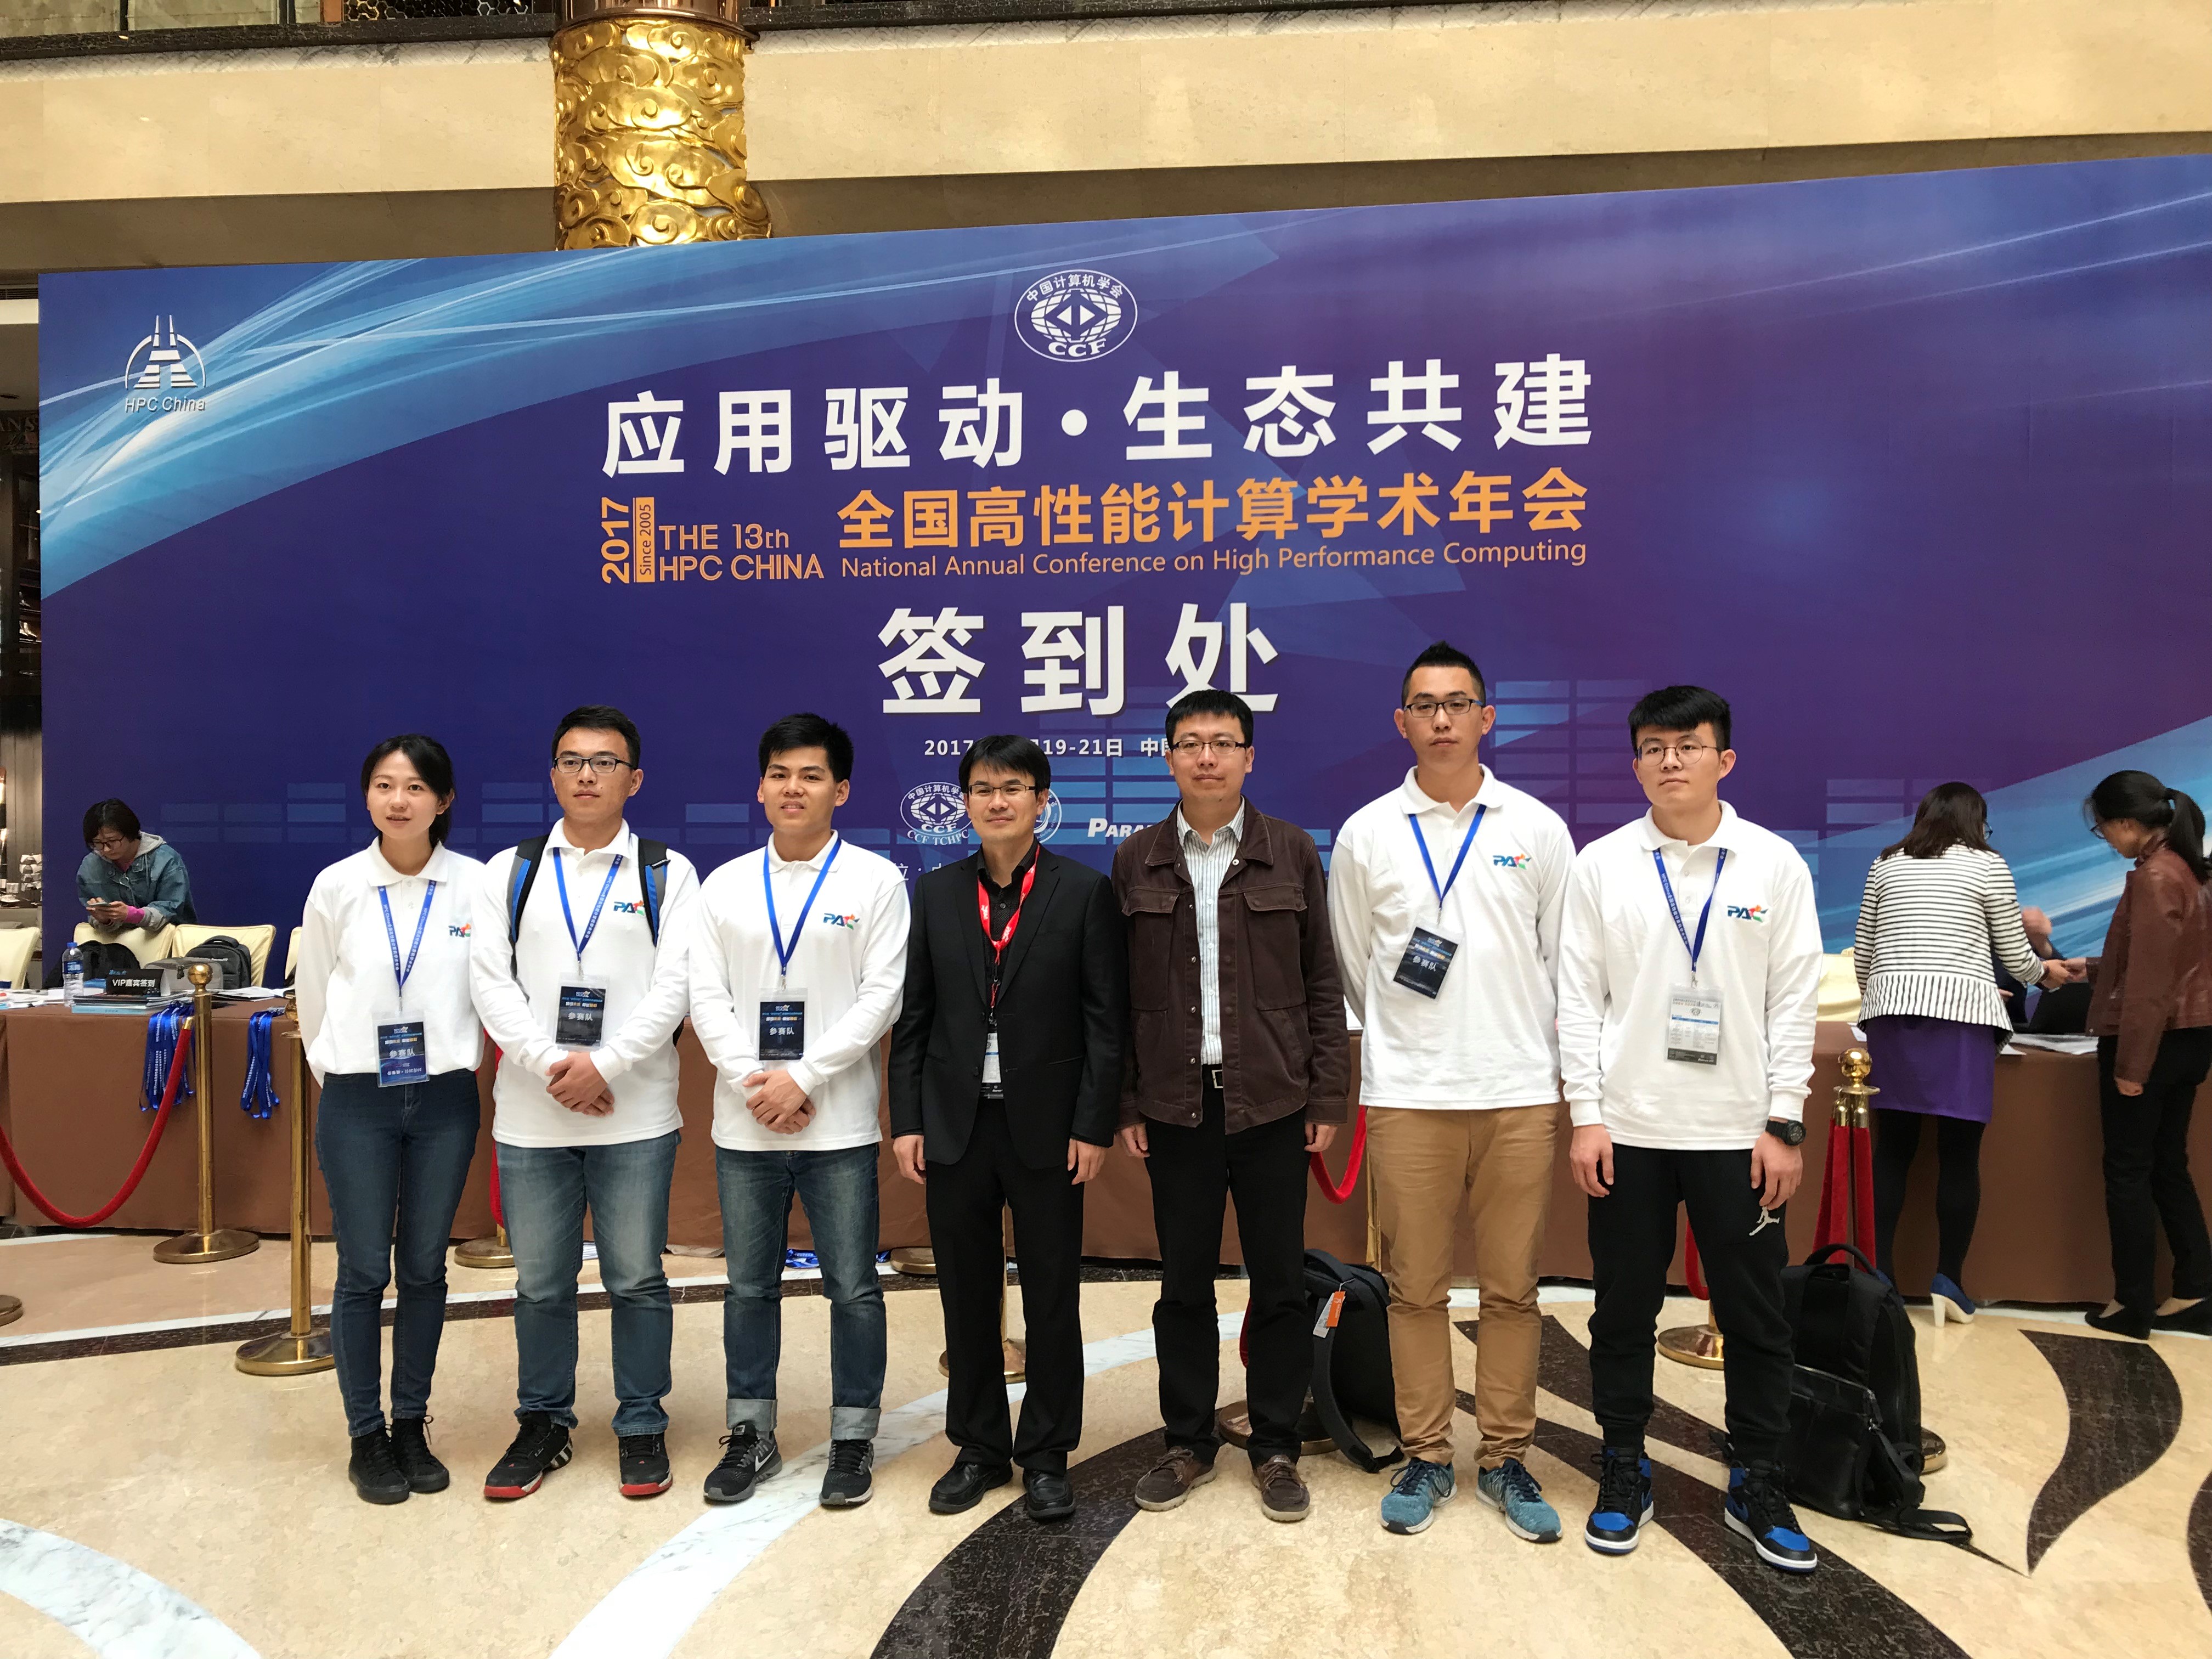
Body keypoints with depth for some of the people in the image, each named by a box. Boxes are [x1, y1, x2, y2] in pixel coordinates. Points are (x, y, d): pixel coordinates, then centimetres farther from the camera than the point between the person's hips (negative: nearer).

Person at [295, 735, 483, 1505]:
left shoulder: (477, 884, -6)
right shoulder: (336, 886, -2)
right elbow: (314, 998, 8)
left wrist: (456, 1064, 5)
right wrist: (343, 1078, 12)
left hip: (445, 1100, 0)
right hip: (356, 1102, 0)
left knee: (425, 1269, 10)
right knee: (363, 1272, 4)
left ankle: (412, 1426, 25)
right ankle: (366, 1438, 18)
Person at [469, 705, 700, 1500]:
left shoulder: (668, 873, 3)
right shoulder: (508, 872, 8)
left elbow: (675, 986, -5)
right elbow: (491, 982, 0)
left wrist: (605, 1065, -15)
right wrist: (551, 1066, -12)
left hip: (634, 1114, -2)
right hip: (531, 1116, 2)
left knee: (637, 1279, 6)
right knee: (540, 1282, 12)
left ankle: (642, 1426, 22)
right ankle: (543, 1425, 30)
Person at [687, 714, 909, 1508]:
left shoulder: (875, 879, -1)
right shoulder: (725, 885, 8)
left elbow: (882, 995, -7)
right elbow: (706, 997, 3)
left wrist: (805, 1080, -13)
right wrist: (754, 1083, -9)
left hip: (838, 1123, -3)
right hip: (744, 1123, 3)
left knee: (853, 1287, 4)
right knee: (749, 1286, 13)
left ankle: (852, 1439, 19)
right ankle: (751, 1435, 27)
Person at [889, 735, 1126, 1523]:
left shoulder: (1085, 891, -2)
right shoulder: (936, 893, 6)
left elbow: (1106, 1018, -4)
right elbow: (913, 1016, 6)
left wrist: (1094, 1126, -9)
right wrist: (906, 1120, 0)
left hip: (1047, 1127, -2)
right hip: (955, 1125, 3)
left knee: (1051, 1298, 7)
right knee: (967, 1296, 12)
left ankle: (1046, 1457, 22)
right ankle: (979, 1449, 27)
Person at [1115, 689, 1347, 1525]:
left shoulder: (1292, 852, 2)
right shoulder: (1137, 861, 5)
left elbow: (1322, 982, 3)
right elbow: (1121, 993, 6)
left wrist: (1327, 1097, -1)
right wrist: (1126, 1104, 2)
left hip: (1272, 1102, -1)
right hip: (1176, 1104, 1)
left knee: (1280, 1283, 6)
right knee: (1183, 1283, 10)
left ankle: (1276, 1449, 21)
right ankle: (1188, 1441, 25)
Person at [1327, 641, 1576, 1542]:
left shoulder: (1538, 827, 3)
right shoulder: (1365, 834, 2)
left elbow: (1564, 959, 9)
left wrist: (1552, 1058, 9)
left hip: (1518, 1094, 0)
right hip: (1407, 1096, 0)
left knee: (1512, 1288, 7)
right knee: (1416, 1288, 7)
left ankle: (1507, 1459, 21)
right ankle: (1426, 1458, 21)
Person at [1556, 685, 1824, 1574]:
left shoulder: (1774, 863, 1)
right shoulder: (1601, 864, 0)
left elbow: (1796, 998, 0)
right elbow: (1579, 996, 0)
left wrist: (1785, 1123, -4)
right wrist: (1586, 1115, -5)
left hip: (1737, 1132, 0)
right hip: (1629, 1128, 0)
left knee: (1757, 1316, 8)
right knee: (1623, 1309, 9)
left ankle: (1757, 1485, 25)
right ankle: (1625, 1472, 26)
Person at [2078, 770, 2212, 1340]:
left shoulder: (2154, 877, -18)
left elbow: (2149, 982, -21)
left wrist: (2131, 1065, -19)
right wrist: (2086, 969, 30)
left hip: (2151, 1041, -9)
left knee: (2128, 1172, 1)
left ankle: (2132, 1305, 7)